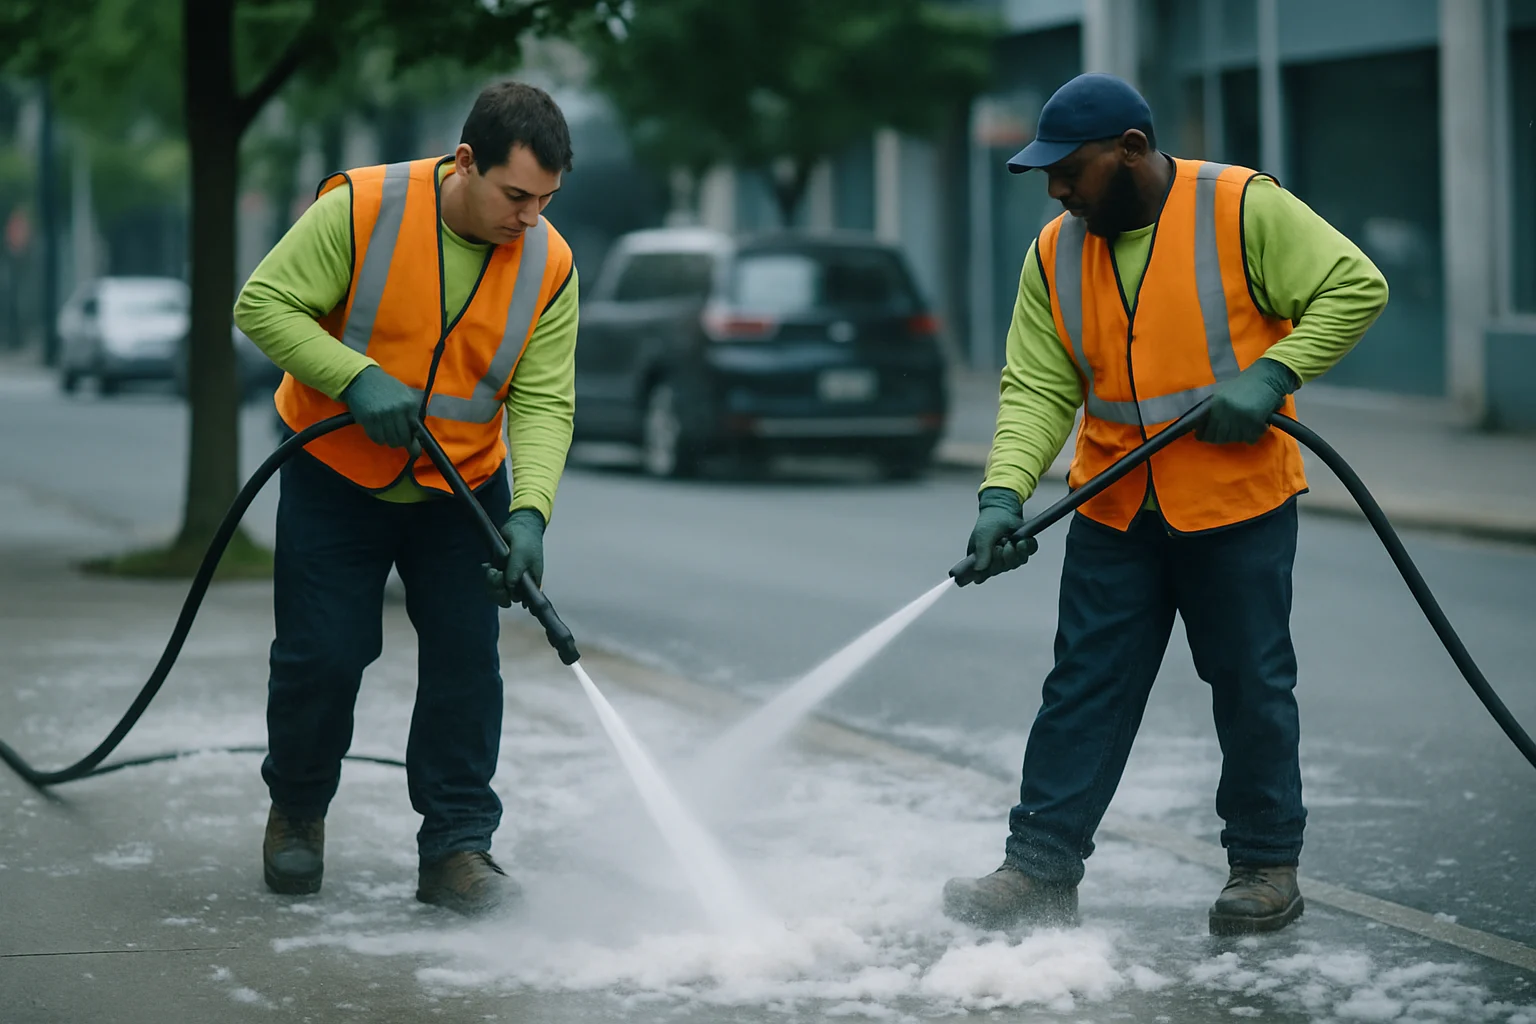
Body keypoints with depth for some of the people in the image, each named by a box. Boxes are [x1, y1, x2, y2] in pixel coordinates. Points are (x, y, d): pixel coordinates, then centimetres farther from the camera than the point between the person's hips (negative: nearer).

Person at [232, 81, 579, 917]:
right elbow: (263, 302, -19)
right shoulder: (361, 210, -22)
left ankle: (457, 846, 7)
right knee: (322, 654, -1)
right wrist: (358, 377, -31)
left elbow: (543, 402, -14)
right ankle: (296, 809, 25)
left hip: (463, 490, 2)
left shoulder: (549, 267, -13)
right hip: (334, 478, -2)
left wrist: (530, 512, -29)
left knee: (465, 661, -2)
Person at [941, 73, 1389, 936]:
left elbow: (1355, 288, -9)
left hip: (1239, 505, -4)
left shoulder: (1244, 209, -10)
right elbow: (1038, 389, -1)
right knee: (1083, 692, 3)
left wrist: (1271, 375, -19)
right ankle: (1042, 868, 7)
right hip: (1115, 515, 4)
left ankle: (1267, 865, 20)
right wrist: (1005, 493, -16)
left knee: (1253, 691, 6)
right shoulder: (1056, 254, 3)